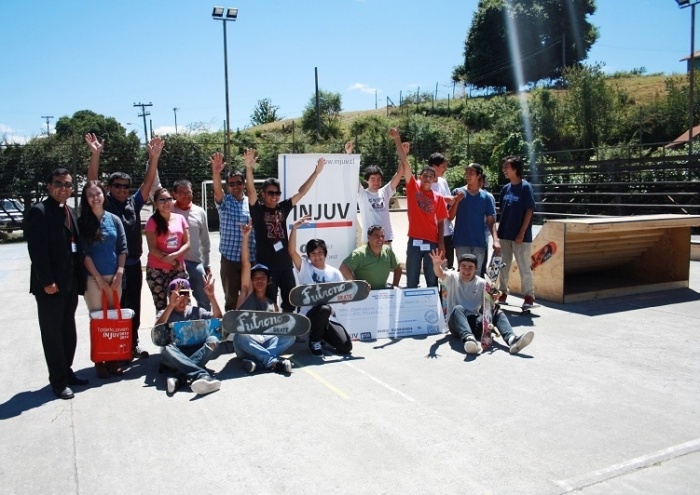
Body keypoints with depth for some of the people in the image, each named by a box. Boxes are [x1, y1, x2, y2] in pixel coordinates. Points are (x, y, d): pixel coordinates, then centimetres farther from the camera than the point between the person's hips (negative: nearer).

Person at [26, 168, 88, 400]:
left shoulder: (70, 212, 14)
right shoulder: (39, 211, -11)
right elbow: (37, 250, -17)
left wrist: (79, 279, 9)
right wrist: (47, 282, -20)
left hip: (70, 283, 8)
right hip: (51, 285, -7)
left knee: (68, 331, 16)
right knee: (52, 333, 4)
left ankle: (66, 371, 29)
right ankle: (58, 380, 13)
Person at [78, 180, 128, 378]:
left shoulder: (114, 219, 5)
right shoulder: (82, 222, -2)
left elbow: (122, 249, 5)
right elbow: (84, 253, -6)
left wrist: (119, 274, -4)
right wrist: (99, 278, -10)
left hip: (114, 276, 3)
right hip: (93, 278, -2)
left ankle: (113, 358, 16)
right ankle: (99, 360, 9)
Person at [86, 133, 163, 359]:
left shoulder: (134, 204, 8)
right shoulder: (104, 205, -1)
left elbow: (148, 183, 1)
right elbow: (92, 182, -13)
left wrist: (154, 158, -11)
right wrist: (95, 154, -25)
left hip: (133, 264, 4)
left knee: (134, 306, 12)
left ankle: (133, 344, 24)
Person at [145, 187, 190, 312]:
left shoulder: (180, 218, 8)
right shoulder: (152, 221, -3)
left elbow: (187, 244, 4)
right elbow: (153, 249, -8)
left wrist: (174, 255, -14)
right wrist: (173, 262, -10)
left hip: (178, 269, 3)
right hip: (157, 270, -3)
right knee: (161, 307, -1)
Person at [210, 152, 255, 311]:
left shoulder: (251, 203, 6)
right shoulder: (224, 202, -2)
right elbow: (217, 190, -24)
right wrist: (216, 172, -43)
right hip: (230, 258, -2)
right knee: (231, 297, 6)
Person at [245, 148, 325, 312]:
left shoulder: (283, 208, 7)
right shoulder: (258, 210, -4)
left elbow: (301, 192, 7)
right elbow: (250, 191, -19)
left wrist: (316, 172, 2)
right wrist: (249, 168, -33)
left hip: (285, 263, 5)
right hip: (265, 265, -4)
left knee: (291, 301, 12)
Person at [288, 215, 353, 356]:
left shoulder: (334, 272, 10)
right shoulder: (304, 267, 1)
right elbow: (292, 251, -15)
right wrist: (294, 228, -22)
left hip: (328, 317, 3)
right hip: (309, 314, -3)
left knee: (345, 347, -12)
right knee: (324, 308, -39)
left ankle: (321, 335, 19)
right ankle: (314, 341, -8)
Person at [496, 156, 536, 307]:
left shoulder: (525, 187, -9)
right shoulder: (506, 188, 8)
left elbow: (529, 211, -11)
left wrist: (522, 232, -14)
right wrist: (499, 230, 9)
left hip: (520, 235, -6)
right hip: (505, 234, 6)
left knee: (524, 267, 0)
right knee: (503, 266, 12)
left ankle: (529, 295, 11)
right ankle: (503, 292, 24)